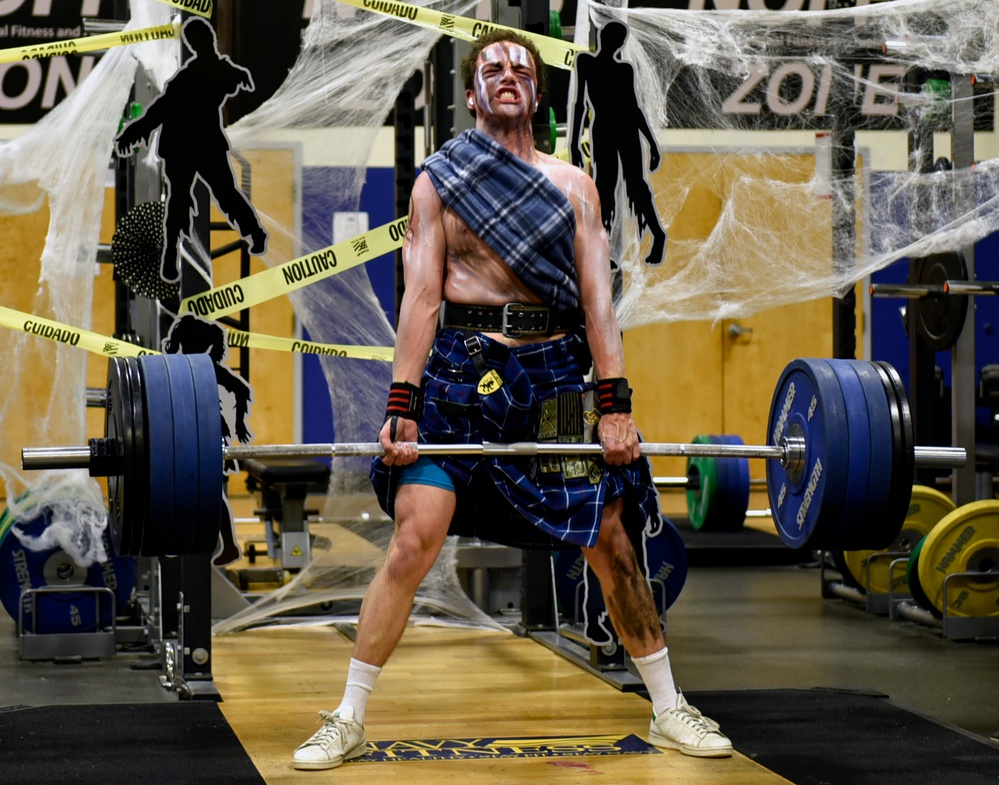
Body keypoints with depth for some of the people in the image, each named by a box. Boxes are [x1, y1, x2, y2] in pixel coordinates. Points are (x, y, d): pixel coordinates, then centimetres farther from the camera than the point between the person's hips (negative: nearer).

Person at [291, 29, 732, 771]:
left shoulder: (572, 184, 11)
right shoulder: (437, 182, 7)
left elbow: (596, 296, 3)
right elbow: (422, 297, -1)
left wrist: (615, 403, -7)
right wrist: (402, 407, -11)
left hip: (553, 375, 2)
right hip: (459, 373, -2)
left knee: (612, 542, 5)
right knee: (413, 542, -11)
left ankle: (670, 709, 19)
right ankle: (348, 721, 0)